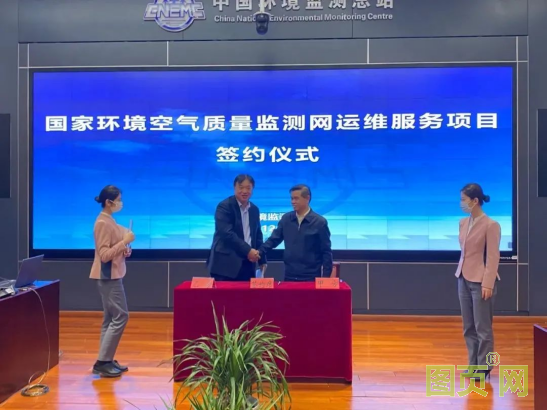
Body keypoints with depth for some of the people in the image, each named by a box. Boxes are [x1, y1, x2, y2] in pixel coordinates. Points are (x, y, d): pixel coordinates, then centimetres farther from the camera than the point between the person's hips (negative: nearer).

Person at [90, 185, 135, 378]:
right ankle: (102, 362, -3)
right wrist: (125, 241, -21)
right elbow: (104, 255, -22)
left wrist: (125, 249, 5)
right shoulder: (103, 223, -17)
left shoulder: (109, 221, 12)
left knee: (111, 318, 11)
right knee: (120, 316, -9)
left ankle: (106, 361, 16)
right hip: (108, 276, -10)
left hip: (113, 275, 10)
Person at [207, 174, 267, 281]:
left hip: (247, 264, 6)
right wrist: (247, 250, -21)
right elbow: (227, 233, -18)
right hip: (226, 264, -6)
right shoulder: (224, 206, -7)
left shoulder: (254, 210, 14)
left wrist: (262, 260, 14)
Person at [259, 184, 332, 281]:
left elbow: (326, 252, -3)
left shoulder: (320, 222, -5)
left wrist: (326, 276, -7)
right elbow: (274, 239, 8)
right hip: (289, 276, 3)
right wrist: (259, 252, -9)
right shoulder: (286, 219, 5)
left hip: (311, 277, -3)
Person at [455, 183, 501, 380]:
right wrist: (461, 274, 11)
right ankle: (473, 365, 23)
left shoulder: (491, 225, -13)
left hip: (480, 282, -7)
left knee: (482, 328, 3)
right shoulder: (463, 223, 8)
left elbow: (493, 257, -13)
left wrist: (488, 284, -16)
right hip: (463, 279, 7)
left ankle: (483, 369, 14)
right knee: (469, 327, 13)